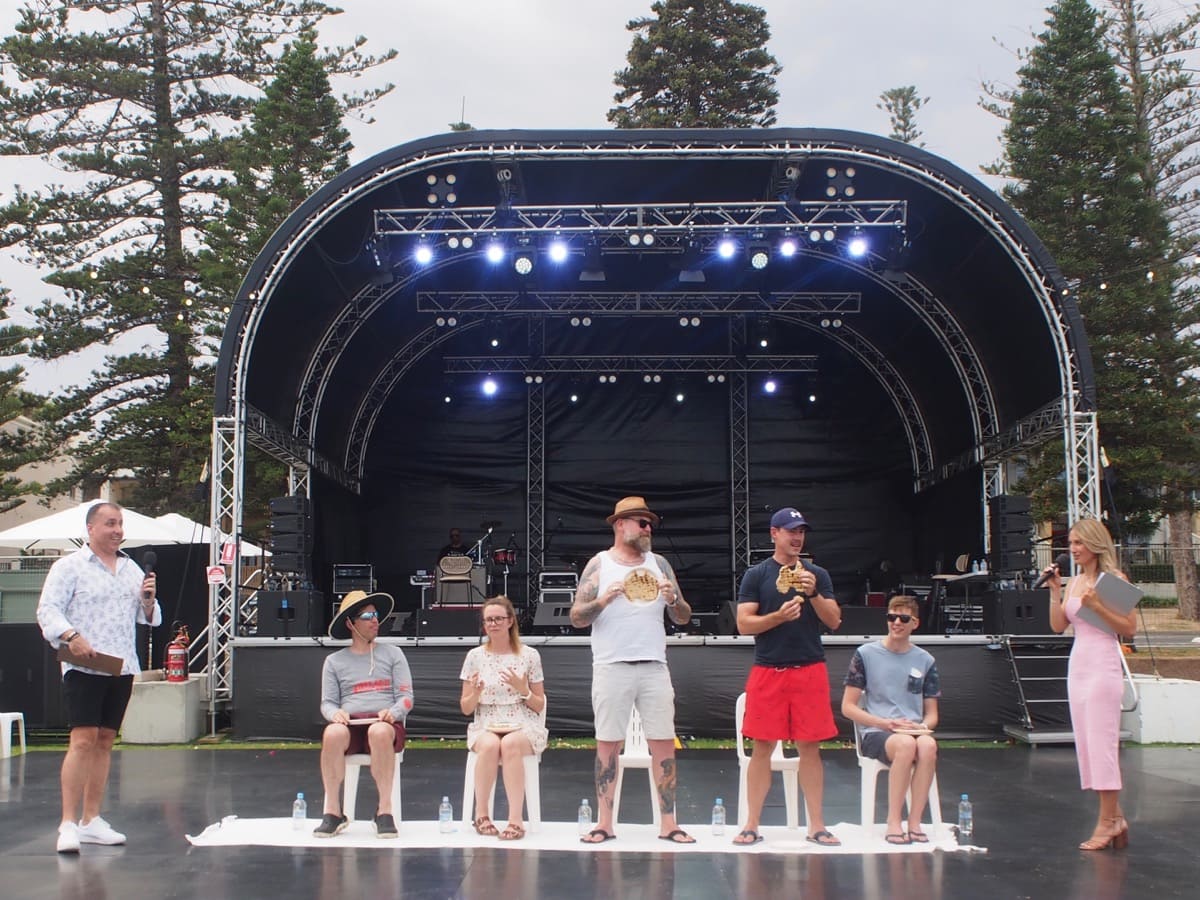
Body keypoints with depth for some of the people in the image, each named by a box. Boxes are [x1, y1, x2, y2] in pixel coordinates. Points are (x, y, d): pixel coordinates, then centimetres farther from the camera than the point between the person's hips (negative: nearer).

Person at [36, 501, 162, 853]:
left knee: (105, 741, 8)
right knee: (83, 740, -13)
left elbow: (150, 618, 18)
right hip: (83, 667, -6)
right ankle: (68, 824, -11)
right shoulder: (69, 566, 0)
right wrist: (71, 636, -24)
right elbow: (48, 610, -8)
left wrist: (148, 600, -3)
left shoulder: (132, 569, 16)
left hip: (122, 667, 6)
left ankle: (91, 820, 15)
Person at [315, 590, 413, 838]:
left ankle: (384, 810, -30)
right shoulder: (334, 661, 19)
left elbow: (406, 697, 8)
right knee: (332, 733, -36)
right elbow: (327, 703, 12)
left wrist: (393, 712, -13)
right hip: (349, 724, 1)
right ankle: (333, 811, -25)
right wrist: (335, 713, -12)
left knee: (380, 732, -39)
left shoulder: (392, 653, 16)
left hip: (385, 724, -1)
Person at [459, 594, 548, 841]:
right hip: (485, 726, 1)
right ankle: (481, 814, -22)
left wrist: (523, 690, -11)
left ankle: (516, 819, -35)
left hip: (523, 727, -1)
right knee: (490, 745, -35)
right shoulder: (475, 656, 7)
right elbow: (465, 708, 10)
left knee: (510, 744, -36)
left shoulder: (529, 656, 5)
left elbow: (539, 706, 8)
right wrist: (475, 694, -12)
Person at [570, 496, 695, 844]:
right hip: (612, 667, -3)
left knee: (664, 744, 1)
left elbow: (683, 618, 12)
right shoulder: (599, 564, 3)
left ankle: (668, 823, 8)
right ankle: (604, 823, 9)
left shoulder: (659, 564, 11)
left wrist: (673, 599, -9)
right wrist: (603, 599, -17)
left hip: (654, 666, 3)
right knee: (607, 744, 1)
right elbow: (577, 618, -1)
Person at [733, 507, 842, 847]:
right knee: (762, 747, 2)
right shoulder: (756, 575, 3)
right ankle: (752, 824, 10)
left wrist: (813, 594, -11)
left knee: (810, 746, 4)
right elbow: (744, 624, -3)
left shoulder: (817, 574, 9)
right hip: (768, 671, -2)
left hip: (810, 670, 2)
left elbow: (834, 621, 5)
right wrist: (779, 616, -17)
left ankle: (816, 825, 12)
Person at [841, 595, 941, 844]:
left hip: (914, 732, 3)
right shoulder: (866, 654, 3)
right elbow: (848, 707, 2)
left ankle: (915, 822, -27)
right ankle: (893, 822, -28)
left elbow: (932, 714, 16)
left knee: (928, 745, -35)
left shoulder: (925, 661, 12)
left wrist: (922, 727, -8)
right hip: (875, 733, -3)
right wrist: (884, 723, -11)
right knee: (906, 744, -37)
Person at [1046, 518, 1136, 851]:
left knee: (1101, 742, -6)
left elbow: (1129, 628, -11)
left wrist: (1097, 605, -20)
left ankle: (1108, 821, 1)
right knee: (1086, 744, 8)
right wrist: (1054, 591, -2)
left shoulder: (1113, 578, -6)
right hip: (1077, 664, 8)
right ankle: (1115, 817, 17)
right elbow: (1058, 625, 7)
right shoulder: (1074, 582, 14)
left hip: (1103, 665, -8)